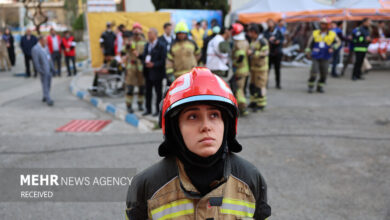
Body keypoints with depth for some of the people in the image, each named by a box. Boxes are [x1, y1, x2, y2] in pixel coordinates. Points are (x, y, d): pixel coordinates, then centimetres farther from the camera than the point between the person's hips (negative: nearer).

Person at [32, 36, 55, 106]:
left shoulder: (45, 47, 9)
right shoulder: (35, 49, -14)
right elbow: (36, 62, -18)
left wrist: (52, 68, 14)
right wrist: (40, 71, -21)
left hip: (49, 69, 8)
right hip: (43, 70, -8)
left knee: (48, 84, 12)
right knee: (45, 85, -6)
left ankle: (45, 97, 25)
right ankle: (48, 100, -6)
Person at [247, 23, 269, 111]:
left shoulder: (262, 41, -16)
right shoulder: (252, 40, 12)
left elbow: (264, 53, -23)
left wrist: (252, 52, -27)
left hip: (261, 67, -9)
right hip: (253, 67, 9)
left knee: (260, 86, -5)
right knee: (252, 85, 12)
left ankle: (261, 104, 4)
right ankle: (254, 101, 24)